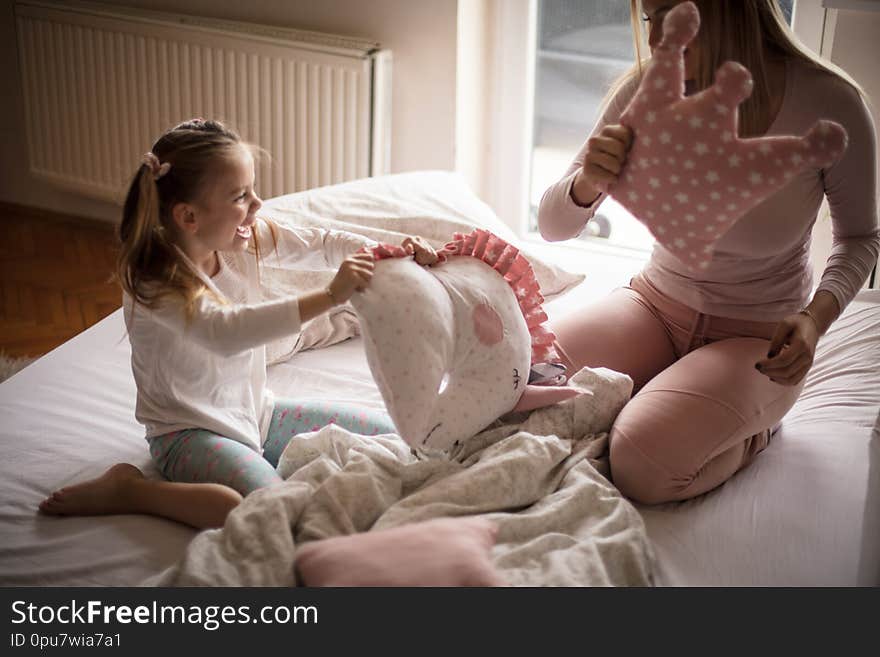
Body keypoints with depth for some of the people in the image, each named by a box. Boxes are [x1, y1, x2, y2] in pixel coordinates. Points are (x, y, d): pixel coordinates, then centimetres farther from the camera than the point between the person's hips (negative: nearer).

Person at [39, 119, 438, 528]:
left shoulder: (247, 238, -6)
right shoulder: (156, 283, -26)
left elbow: (320, 244, 5)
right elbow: (225, 333, -43)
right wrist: (329, 296, -49)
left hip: (256, 413, 7)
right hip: (190, 431, -7)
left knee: (390, 434, 5)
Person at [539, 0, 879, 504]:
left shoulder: (829, 103, -19)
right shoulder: (649, 91, -13)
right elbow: (554, 227, -8)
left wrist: (817, 316, -20)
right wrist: (588, 183, -32)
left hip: (758, 335, -3)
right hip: (658, 303, 3)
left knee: (641, 468, -29)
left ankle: (749, 436, 4)